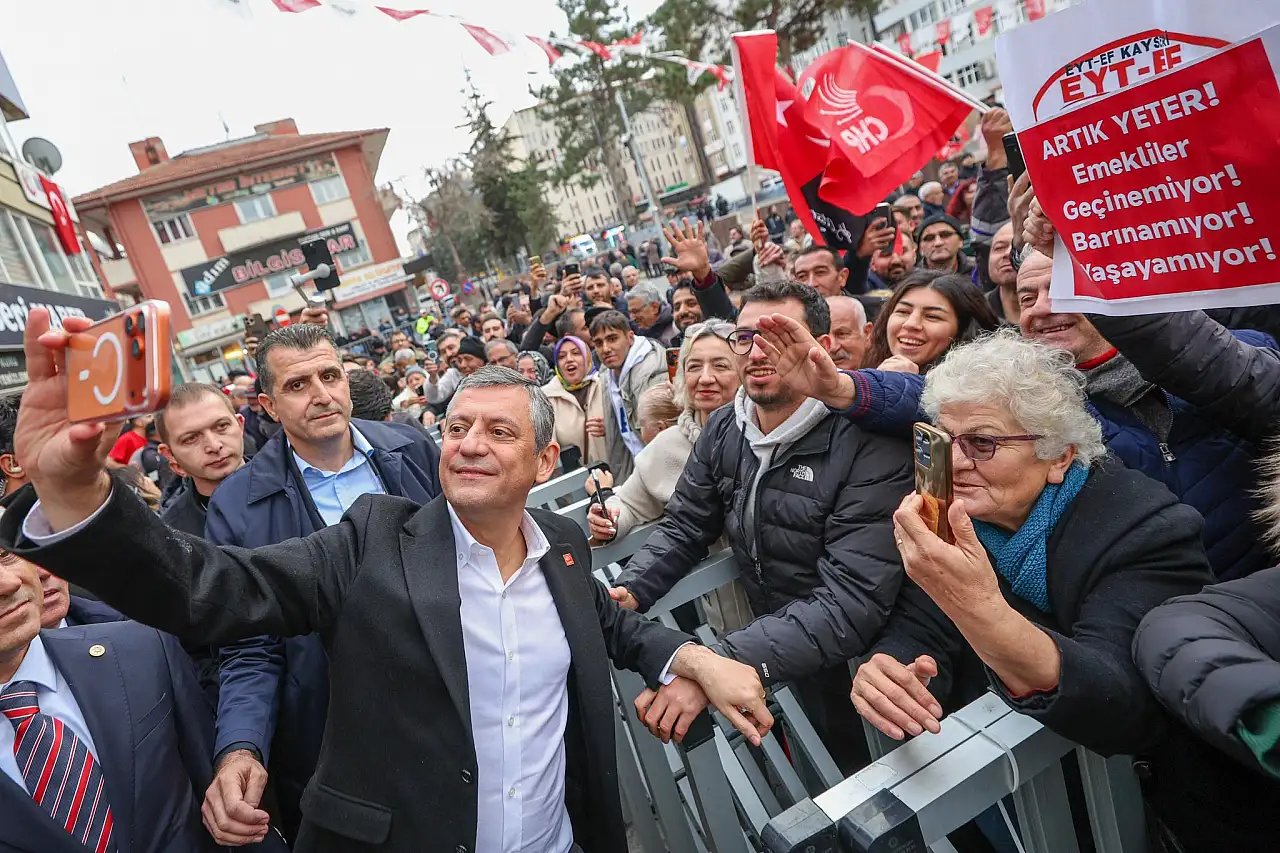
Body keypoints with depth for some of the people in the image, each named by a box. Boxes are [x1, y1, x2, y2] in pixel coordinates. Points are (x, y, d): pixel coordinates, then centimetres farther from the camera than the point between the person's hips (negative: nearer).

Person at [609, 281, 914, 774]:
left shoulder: (870, 446, -25)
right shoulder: (723, 430, -5)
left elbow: (851, 602, -33)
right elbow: (683, 528, 4)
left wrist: (718, 662, -41)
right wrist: (629, 592, -15)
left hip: (851, 670, -4)